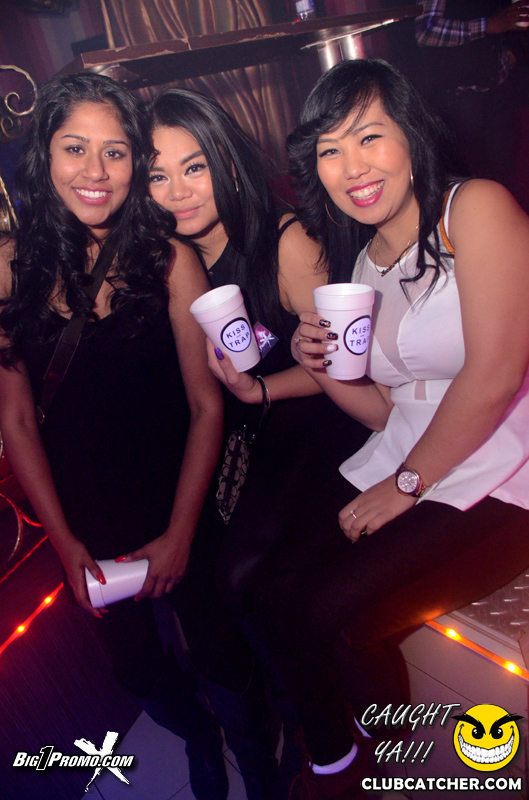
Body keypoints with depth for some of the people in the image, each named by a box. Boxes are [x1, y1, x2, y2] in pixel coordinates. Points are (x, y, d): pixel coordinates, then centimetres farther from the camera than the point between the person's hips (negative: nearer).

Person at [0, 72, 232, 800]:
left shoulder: (169, 258, -13)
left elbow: (207, 407, -11)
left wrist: (180, 535, -12)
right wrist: (65, 542, -5)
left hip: (178, 502, -2)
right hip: (87, 520, 2)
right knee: (138, 664, 18)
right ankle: (198, 737, 54)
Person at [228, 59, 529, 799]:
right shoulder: (365, 263, 11)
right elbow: (389, 409, 12)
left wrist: (404, 485, -12)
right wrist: (323, 368, -7)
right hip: (399, 467, 7)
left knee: (337, 613, -17)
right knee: (273, 594, -3)